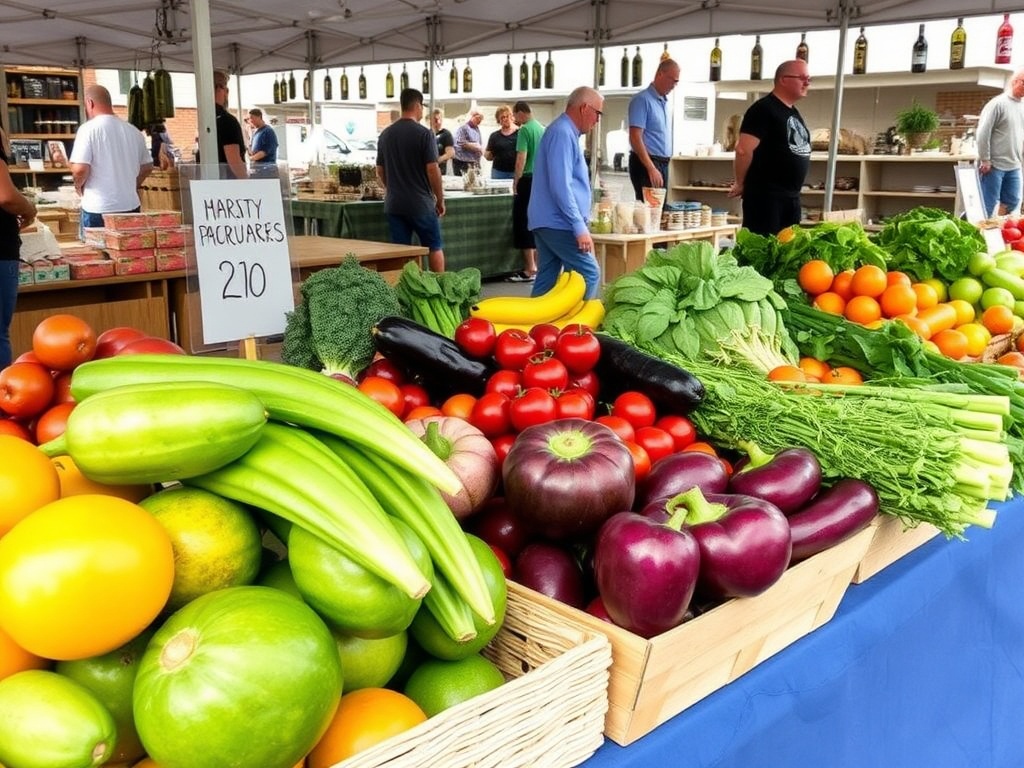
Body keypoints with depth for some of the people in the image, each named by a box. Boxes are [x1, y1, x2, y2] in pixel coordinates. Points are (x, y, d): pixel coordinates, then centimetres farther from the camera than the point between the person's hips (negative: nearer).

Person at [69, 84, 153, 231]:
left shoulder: (88, 128, -9)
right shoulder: (133, 131, 6)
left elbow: (80, 169, -17)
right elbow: (147, 167, 14)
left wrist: (79, 186, 3)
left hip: (98, 209, -4)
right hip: (131, 207, 5)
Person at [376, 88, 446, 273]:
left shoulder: (385, 134, 7)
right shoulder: (424, 133, -10)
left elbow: (380, 171, 12)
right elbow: (432, 169, -12)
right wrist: (440, 199, -2)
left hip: (394, 204, 5)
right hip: (421, 203, -4)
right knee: (434, 247, 7)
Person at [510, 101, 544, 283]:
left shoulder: (524, 130, -10)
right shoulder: (542, 129, 12)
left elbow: (521, 158, -16)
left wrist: (516, 182, -7)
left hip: (529, 180, -7)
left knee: (524, 225, -2)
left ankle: (530, 270, -3)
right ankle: (538, 266, 18)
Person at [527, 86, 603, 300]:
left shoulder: (565, 132, 19)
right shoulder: (563, 133, -14)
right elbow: (561, 186, -22)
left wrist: (578, 223, 26)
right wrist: (580, 227, -23)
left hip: (549, 222, 10)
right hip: (558, 223, -10)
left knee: (546, 281, 9)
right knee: (589, 274, -10)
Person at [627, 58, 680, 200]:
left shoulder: (664, 102, 15)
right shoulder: (642, 100, -9)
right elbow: (635, 137, -17)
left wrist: (660, 167, 16)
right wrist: (651, 169, -23)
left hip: (663, 163, 8)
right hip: (645, 163, -8)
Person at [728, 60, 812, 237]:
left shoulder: (794, 113, 17)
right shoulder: (763, 109, -12)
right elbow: (744, 150, -20)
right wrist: (741, 184, -11)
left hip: (792, 196, 9)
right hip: (765, 195, -9)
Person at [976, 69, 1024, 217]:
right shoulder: (998, 104, -10)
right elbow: (983, 133, -14)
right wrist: (985, 160, -15)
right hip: (994, 165, -7)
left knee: (1012, 202, 10)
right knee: (988, 205, -2)